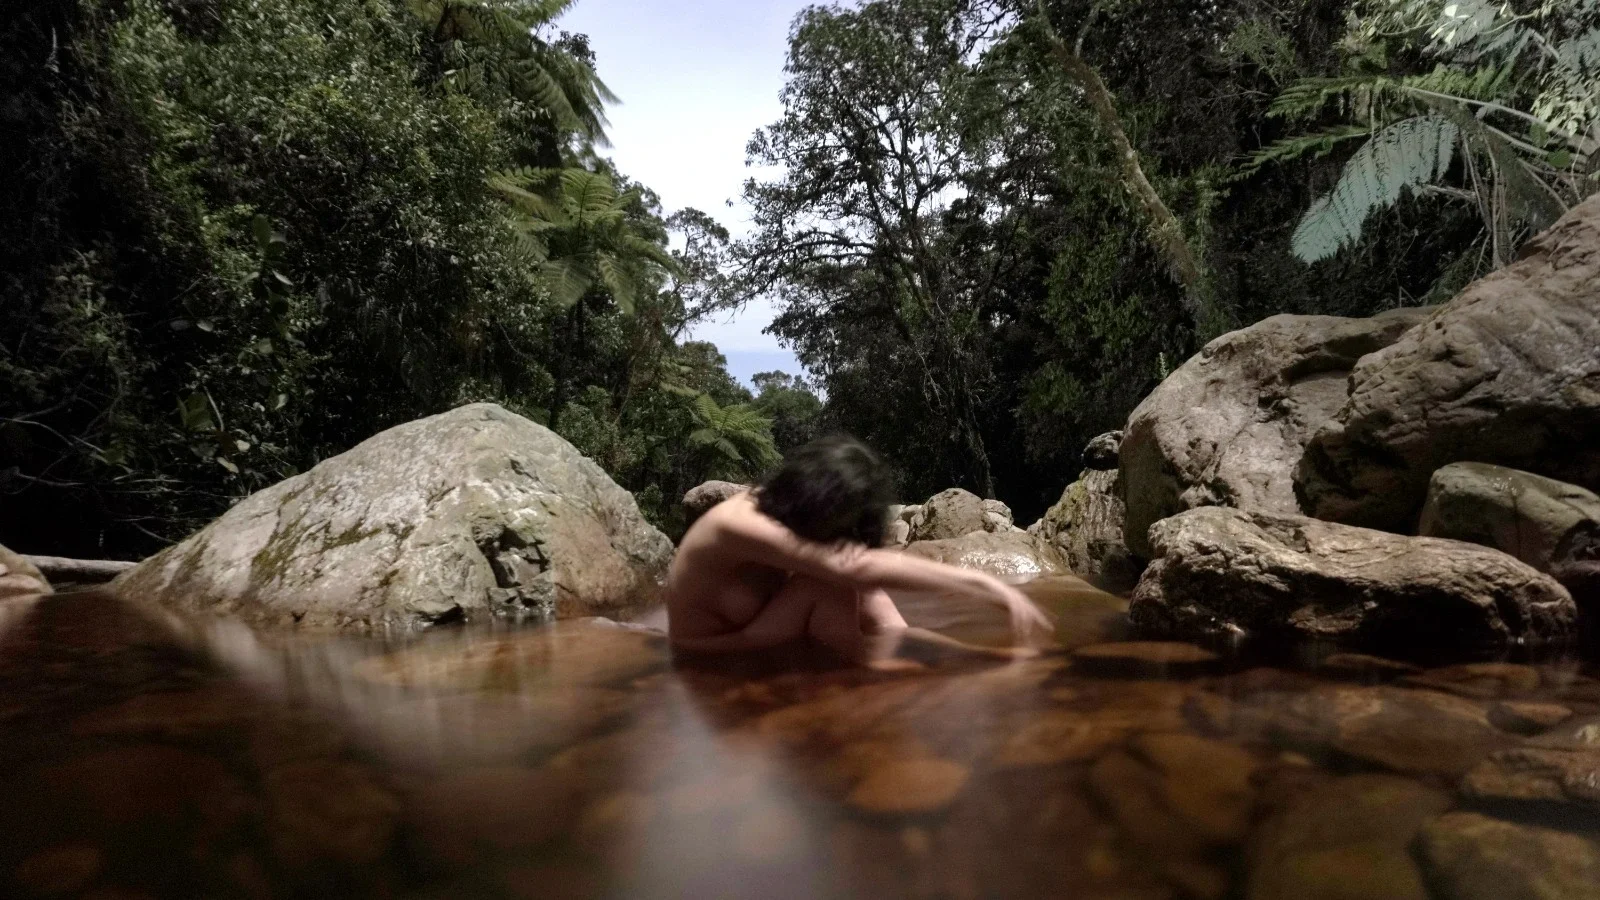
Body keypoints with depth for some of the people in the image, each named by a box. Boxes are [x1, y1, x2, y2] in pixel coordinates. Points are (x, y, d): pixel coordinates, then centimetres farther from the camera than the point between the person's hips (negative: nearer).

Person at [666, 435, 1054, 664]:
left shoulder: (784, 510, -9)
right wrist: (986, 585, -47)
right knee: (834, 574, -29)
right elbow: (857, 566, -44)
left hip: (756, 633, 8)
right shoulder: (738, 525, -35)